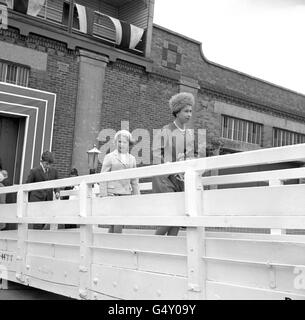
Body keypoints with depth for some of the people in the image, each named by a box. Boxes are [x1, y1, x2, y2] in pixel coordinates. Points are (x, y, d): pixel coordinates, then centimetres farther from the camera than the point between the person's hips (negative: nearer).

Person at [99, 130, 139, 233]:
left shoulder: (132, 159, 14)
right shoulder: (109, 157, 3)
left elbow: (134, 181, 17)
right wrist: (103, 197, -8)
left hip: (126, 194, 4)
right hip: (112, 193, -4)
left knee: (114, 224, 5)